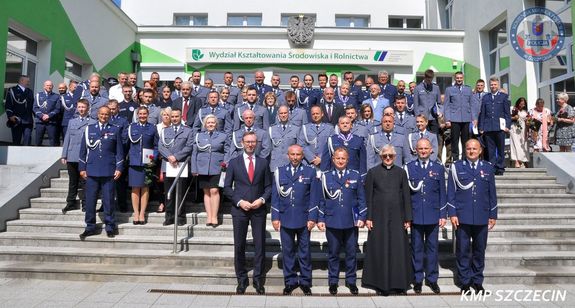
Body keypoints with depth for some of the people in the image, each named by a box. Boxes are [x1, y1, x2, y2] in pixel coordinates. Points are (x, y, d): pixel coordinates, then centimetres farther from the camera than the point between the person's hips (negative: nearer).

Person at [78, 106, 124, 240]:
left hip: (109, 171, -1)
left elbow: (119, 151, 5)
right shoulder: (89, 129, 10)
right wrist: (82, 168, 6)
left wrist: (119, 168, -1)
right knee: (90, 200, 4)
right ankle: (90, 227, 15)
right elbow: (83, 149, 11)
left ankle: (110, 227, 13)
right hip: (92, 171, 2)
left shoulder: (115, 130, 6)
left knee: (108, 200, 2)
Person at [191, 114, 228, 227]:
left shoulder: (223, 136, 8)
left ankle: (214, 217, -2)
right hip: (202, 168, 2)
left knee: (214, 191, -10)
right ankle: (209, 217, 13)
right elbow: (194, 153, 10)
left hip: (216, 168, -2)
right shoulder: (199, 136, 11)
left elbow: (227, 152, 8)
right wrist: (194, 169, 4)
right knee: (206, 192, 6)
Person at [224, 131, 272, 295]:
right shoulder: (233, 163, 4)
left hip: (259, 209, 1)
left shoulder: (263, 162, 6)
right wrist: (239, 201, -10)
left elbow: (269, 186, 8)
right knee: (239, 246, 6)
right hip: (239, 209, 0)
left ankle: (258, 279, 17)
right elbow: (227, 187, 2)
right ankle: (241, 279, 20)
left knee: (260, 245, 4)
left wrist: (262, 199, -9)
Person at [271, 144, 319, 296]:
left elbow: (314, 196, 0)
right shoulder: (279, 171, 5)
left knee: (305, 252, 9)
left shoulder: (310, 172, 1)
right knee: (288, 252, 10)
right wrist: (275, 217, 0)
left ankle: (305, 282, 22)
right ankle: (290, 281, 23)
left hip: (303, 219, -1)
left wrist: (312, 218, -5)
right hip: (285, 219, 1)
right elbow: (275, 195, 5)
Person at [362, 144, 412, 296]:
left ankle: (399, 283, 18)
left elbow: (406, 196, 6)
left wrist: (408, 218, 2)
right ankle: (381, 283, 14)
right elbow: (368, 196, 1)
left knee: (398, 249, 4)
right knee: (380, 250, 3)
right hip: (379, 217, -1)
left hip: (397, 217, 2)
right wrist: (368, 217, -5)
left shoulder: (401, 172, 7)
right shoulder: (373, 172, 2)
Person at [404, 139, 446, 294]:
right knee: (417, 248, 7)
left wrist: (443, 215, 2)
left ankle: (432, 278, 22)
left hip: (433, 215, 1)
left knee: (432, 247, 9)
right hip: (415, 215, -1)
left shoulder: (438, 168, 6)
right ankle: (417, 279, 19)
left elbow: (442, 193, 6)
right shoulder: (408, 168, 1)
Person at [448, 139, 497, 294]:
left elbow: (492, 193, 11)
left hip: (482, 218, 2)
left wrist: (493, 215, 8)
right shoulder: (456, 167, 2)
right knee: (463, 250, 4)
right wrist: (452, 214, -6)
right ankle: (465, 282, 16)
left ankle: (477, 281, 24)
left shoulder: (488, 168, 9)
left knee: (479, 250, 10)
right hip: (462, 217, -2)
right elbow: (451, 192, 0)